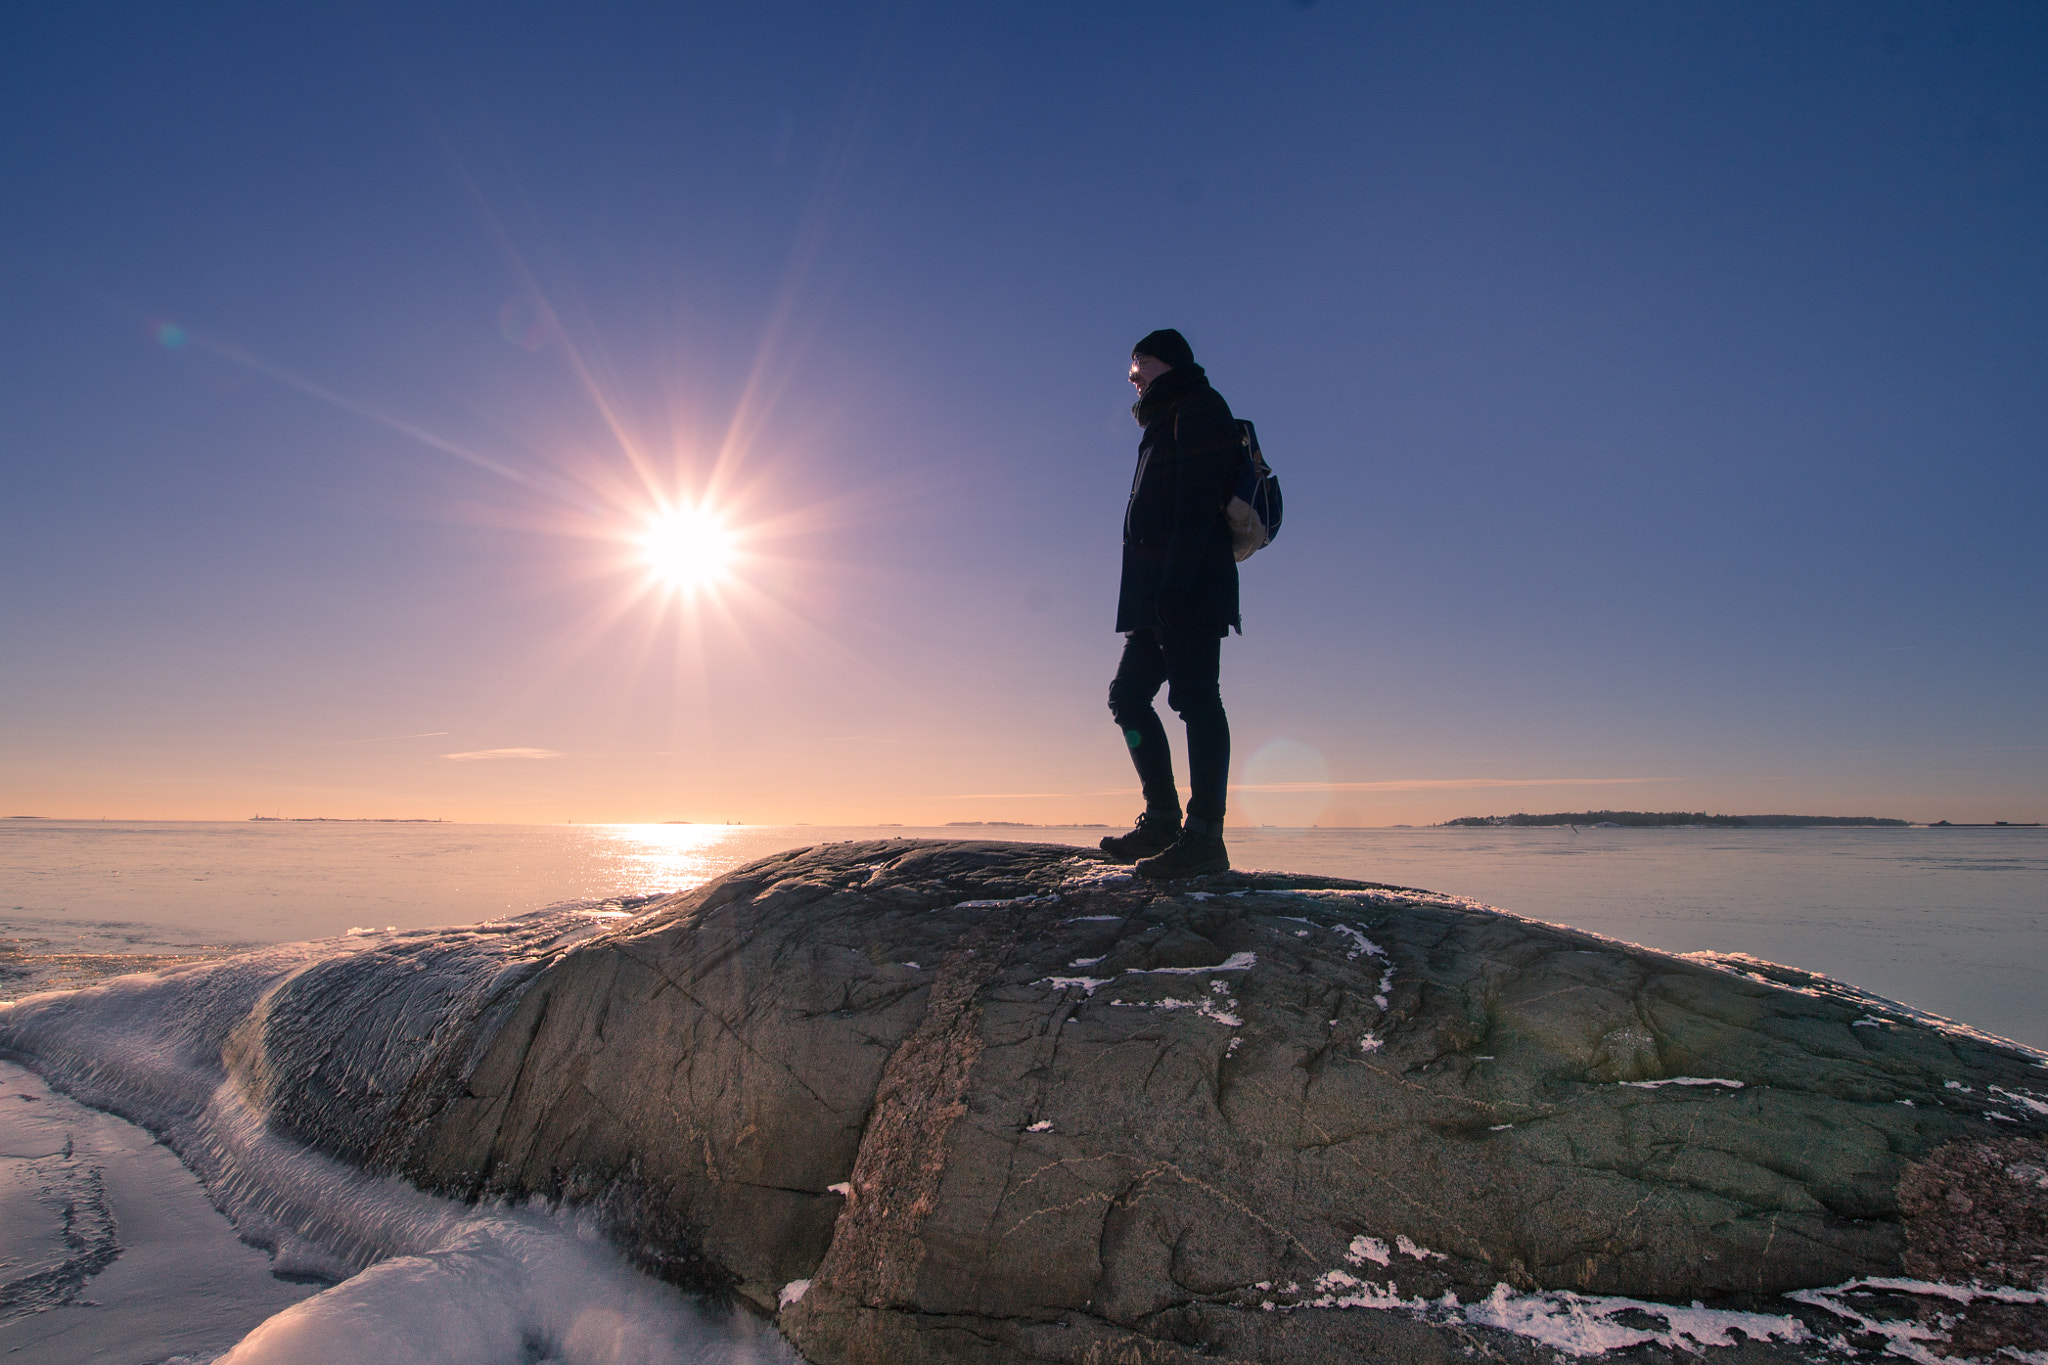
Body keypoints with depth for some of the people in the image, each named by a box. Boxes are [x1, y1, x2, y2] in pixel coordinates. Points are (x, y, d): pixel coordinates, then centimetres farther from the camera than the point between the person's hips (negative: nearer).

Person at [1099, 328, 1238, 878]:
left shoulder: (1199, 406, 1)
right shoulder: (1168, 422, 30)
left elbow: (1197, 502, -14)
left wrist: (1175, 582, -24)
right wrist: (1159, 590, 18)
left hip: (1189, 585, -10)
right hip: (1158, 595, 10)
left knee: (1195, 698, -14)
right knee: (1128, 694, 8)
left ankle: (1203, 838, -15)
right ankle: (1162, 821, 10)